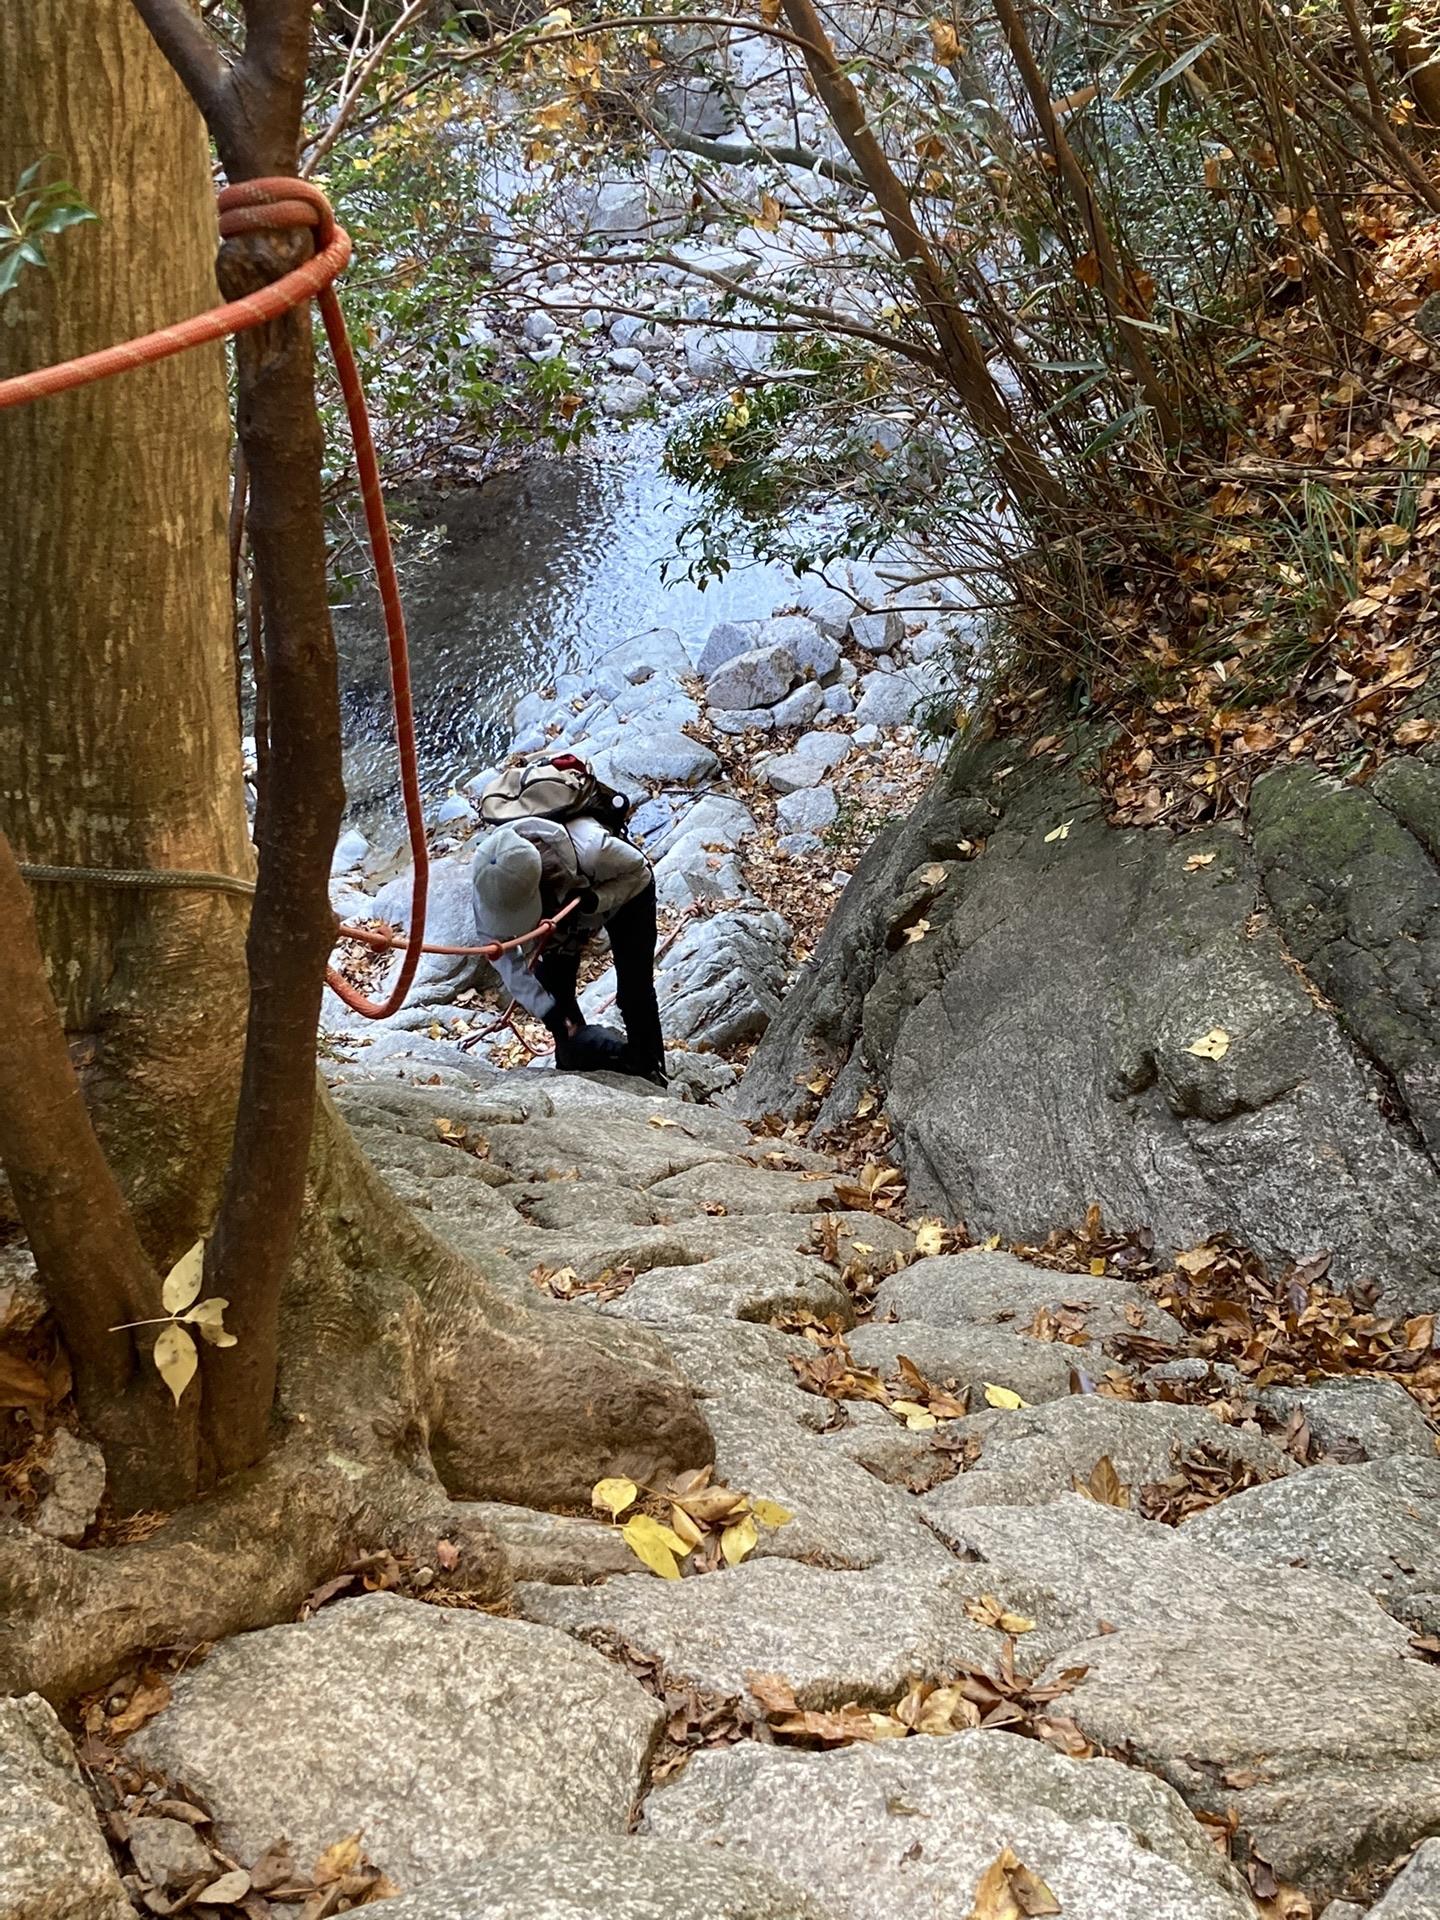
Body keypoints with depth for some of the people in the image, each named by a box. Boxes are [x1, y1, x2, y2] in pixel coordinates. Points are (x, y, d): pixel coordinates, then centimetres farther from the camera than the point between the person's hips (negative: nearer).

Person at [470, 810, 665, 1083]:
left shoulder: (588, 850, -47)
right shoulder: (489, 883, -36)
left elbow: (639, 872, -26)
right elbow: (501, 951, -26)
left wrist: (595, 900, -44)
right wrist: (546, 1010, -32)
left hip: (625, 891, -3)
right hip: (562, 907, 4)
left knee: (634, 993, -9)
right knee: (553, 988, -3)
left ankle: (650, 1075, 8)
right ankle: (574, 1070, 17)